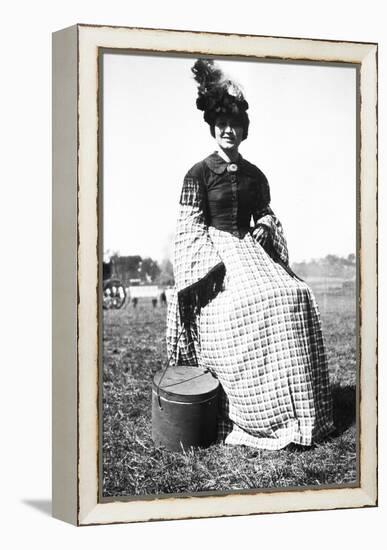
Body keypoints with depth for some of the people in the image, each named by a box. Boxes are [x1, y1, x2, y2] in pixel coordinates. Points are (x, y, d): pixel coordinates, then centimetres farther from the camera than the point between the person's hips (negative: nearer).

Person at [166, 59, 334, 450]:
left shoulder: (255, 175, 15)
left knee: (295, 296, -19)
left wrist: (264, 227, 1)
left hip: (251, 250, 5)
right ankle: (239, 421, -21)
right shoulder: (199, 174, 2)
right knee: (243, 307, -30)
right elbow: (190, 228, -3)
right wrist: (216, 262, -14)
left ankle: (299, 412, -11)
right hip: (214, 255, -5)